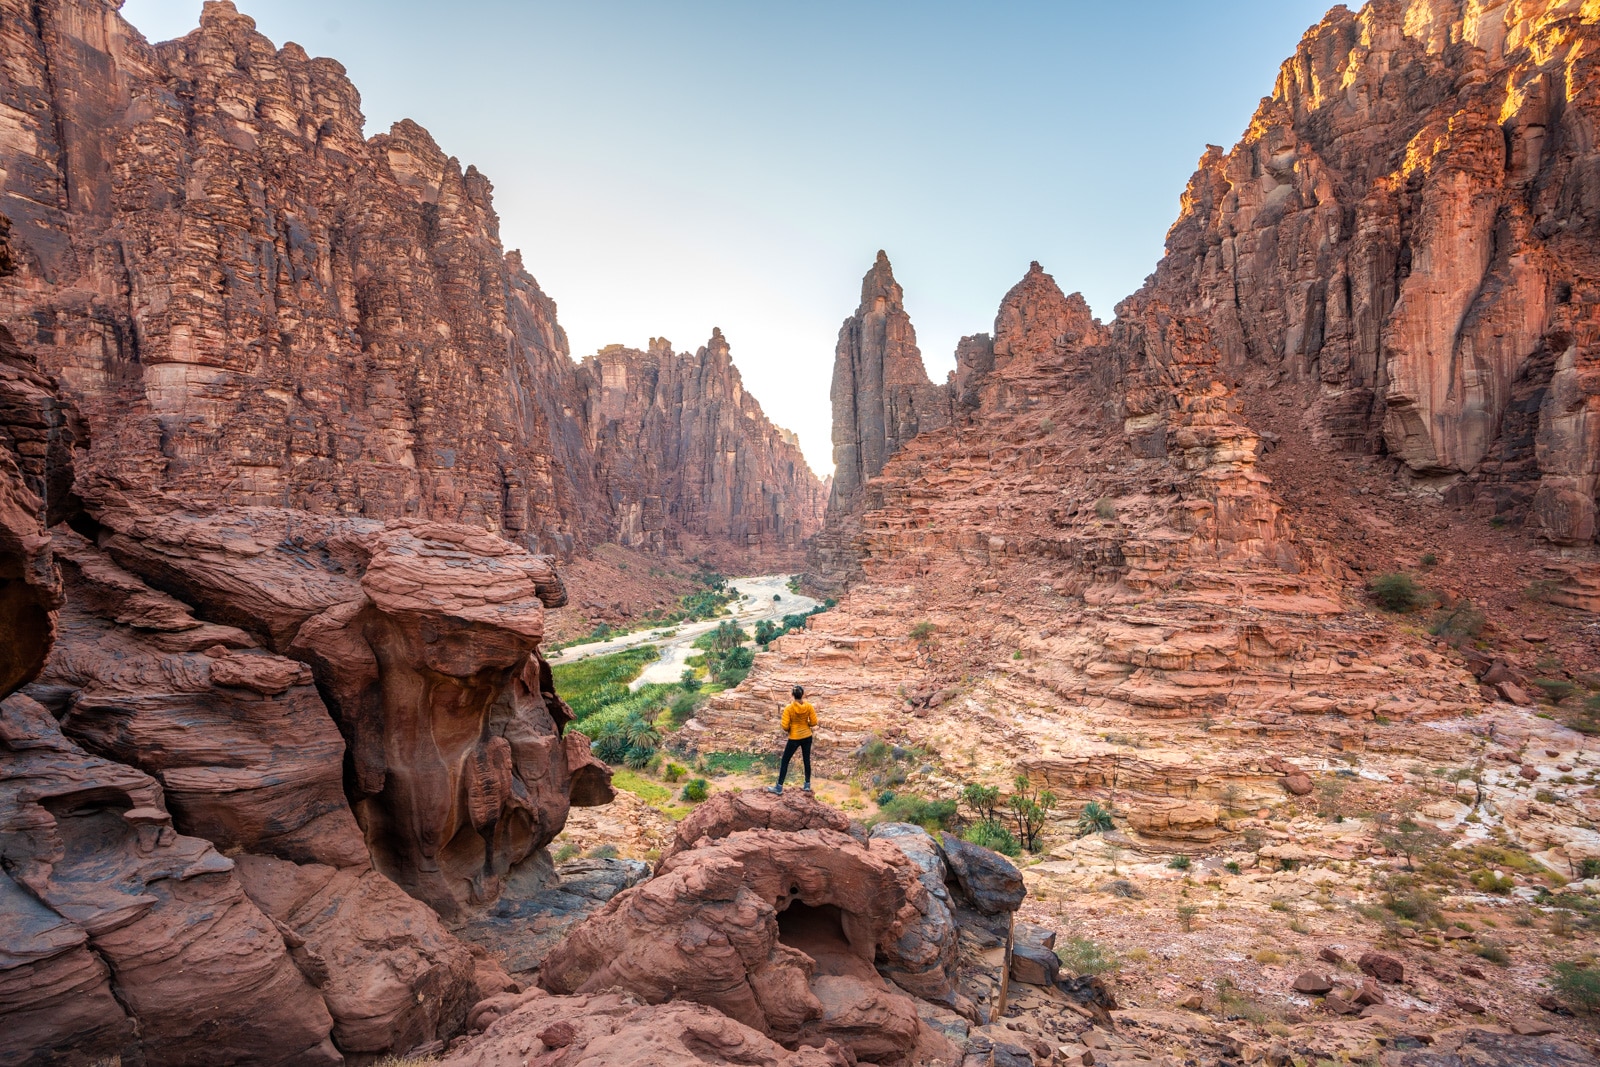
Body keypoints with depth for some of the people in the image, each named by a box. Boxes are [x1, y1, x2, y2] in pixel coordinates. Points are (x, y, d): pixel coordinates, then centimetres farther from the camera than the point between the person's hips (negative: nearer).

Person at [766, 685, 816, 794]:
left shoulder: (789, 708, -19)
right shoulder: (808, 706, -10)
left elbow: (785, 727, -18)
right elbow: (814, 723, -5)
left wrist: (781, 722, 3)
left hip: (794, 738, -3)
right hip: (807, 737, 3)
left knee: (785, 762, 8)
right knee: (807, 760, 19)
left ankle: (779, 788, 12)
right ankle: (807, 785, 28)